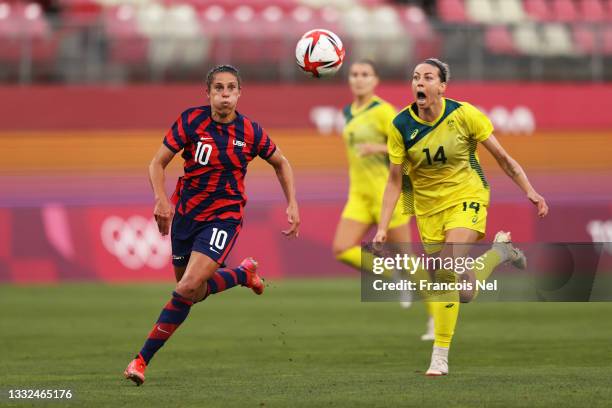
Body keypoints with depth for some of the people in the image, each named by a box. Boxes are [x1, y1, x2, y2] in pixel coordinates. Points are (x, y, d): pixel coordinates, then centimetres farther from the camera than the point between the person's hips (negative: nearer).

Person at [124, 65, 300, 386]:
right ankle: (243, 273, 45)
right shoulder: (190, 121, -9)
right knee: (195, 293, 15)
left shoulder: (251, 132, -6)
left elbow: (281, 163, 13)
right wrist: (161, 200, -22)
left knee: (188, 288, -20)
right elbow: (158, 163, -5)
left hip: (223, 217, -3)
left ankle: (143, 359, -13)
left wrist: (292, 205, 4)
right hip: (185, 214, 3)